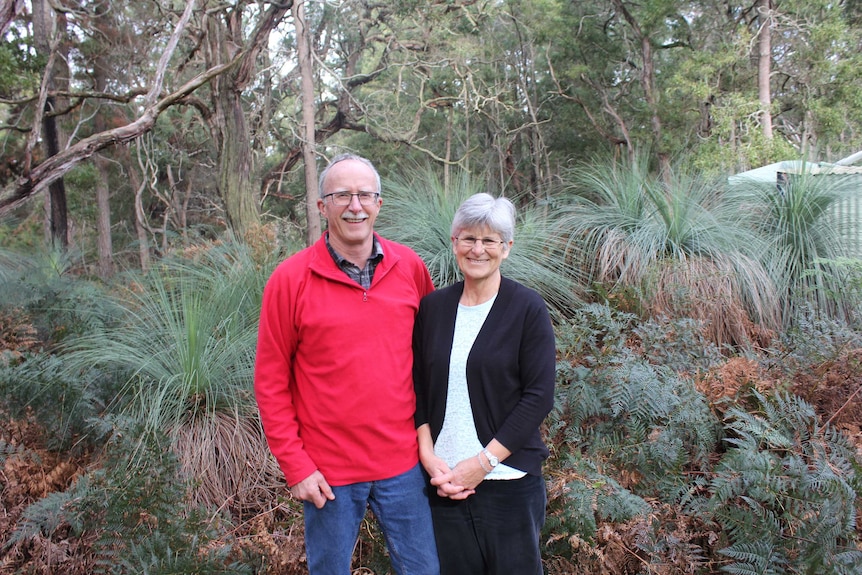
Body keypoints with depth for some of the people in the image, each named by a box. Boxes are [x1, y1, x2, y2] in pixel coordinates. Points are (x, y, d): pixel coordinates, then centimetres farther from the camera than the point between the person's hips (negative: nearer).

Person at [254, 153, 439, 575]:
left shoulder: (410, 267, -1)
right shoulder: (289, 279, -9)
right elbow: (270, 383, -6)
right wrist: (294, 465, -7)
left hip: (403, 463, 3)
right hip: (328, 472, -2)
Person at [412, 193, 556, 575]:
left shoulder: (528, 309, -6)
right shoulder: (433, 307, 4)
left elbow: (539, 396, -10)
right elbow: (417, 388, 6)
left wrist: (483, 462, -14)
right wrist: (428, 456, -6)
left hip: (509, 479, -3)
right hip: (443, 478, 3)